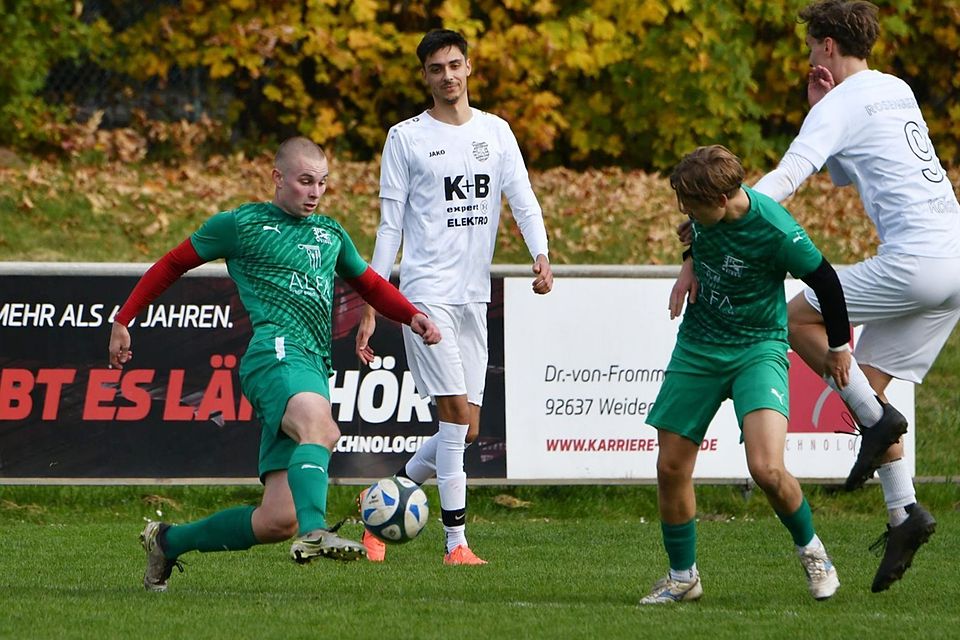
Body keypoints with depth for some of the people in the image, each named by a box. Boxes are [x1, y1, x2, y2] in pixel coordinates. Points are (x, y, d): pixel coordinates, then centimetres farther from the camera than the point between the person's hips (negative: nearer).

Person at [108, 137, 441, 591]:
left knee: (278, 521, -5)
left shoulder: (331, 234, 26)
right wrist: (123, 320, 16)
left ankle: (168, 541, 13)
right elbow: (173, 264, 18)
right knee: (320, 429, -40)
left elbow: (371, 285, 38)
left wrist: (413, 317, 19)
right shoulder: (241, 224, 10)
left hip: (315, 372, 6)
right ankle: (314, 533, -61)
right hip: (277, 353, -6)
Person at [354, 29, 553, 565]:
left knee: (466, 430, 5)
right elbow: (390, 225, 2)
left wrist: (541, 255, -16)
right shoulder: (406, 137, 2)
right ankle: (456, 543, -11)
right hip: (426, 292, -5)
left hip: (474, 295, 5)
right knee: (456, 412, -15)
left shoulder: (496, 132, 12)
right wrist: (371, 307, -1)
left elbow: (523, 198, 4)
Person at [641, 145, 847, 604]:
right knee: (671, 468, 3)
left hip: (757, 350, -6)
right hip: (696, 348, 6)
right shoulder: (705, 210, -10)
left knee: (766, 469, -22)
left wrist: (838, 348, 1)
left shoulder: (775, 231, -26)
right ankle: (682, 577, 22)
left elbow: (825, 282, -11)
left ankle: (810, 549, 7)